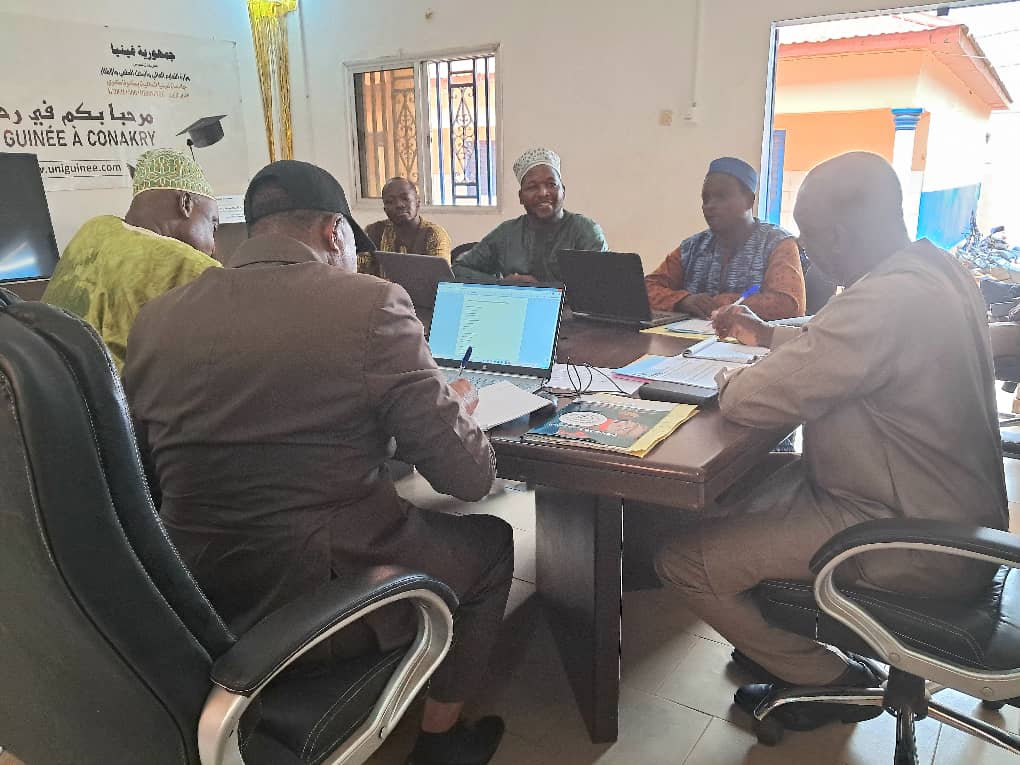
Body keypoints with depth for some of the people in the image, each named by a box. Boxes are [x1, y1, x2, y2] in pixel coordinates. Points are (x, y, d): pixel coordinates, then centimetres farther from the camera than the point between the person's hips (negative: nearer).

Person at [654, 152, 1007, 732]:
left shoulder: (886, 301, -30)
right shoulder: (938, 271, 1)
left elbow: (752, 401, -28)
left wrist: (731, 378, -7)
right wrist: (769, 335, 12)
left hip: (916, 546, -10)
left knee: (685, 563, -7)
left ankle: (832, 682, 12)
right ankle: (782, 639, 32)